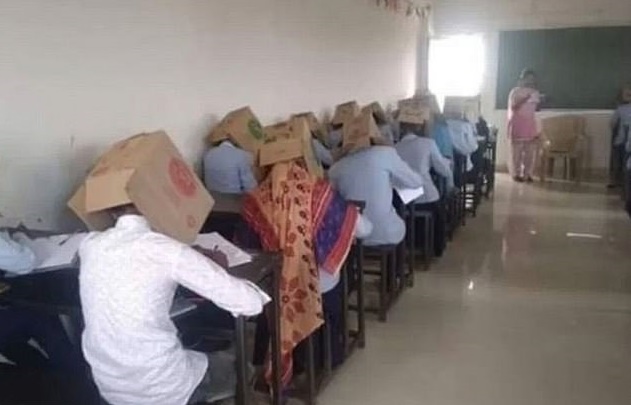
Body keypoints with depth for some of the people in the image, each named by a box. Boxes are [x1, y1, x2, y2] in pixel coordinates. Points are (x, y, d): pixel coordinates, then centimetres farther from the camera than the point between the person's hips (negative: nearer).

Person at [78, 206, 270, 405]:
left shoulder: (90, 244, -3)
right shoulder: (167, 250, -20)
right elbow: (251, 303, -18)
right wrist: (218, 270, 2)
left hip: (108, 385, 6)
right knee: (233, 369, 23)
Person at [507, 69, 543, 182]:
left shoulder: (535, 92, 12)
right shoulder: (515, 91, -4)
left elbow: (536, 108, 18)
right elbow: (513, 106, -15)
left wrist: (540, 102, -3)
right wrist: (526, 98, -25)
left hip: (530, 125, 5)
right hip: (518, 125, -5)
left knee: (530, 151, 1)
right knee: (517, 151, -4)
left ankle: (527, 174, 8)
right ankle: (517, 174, 2)